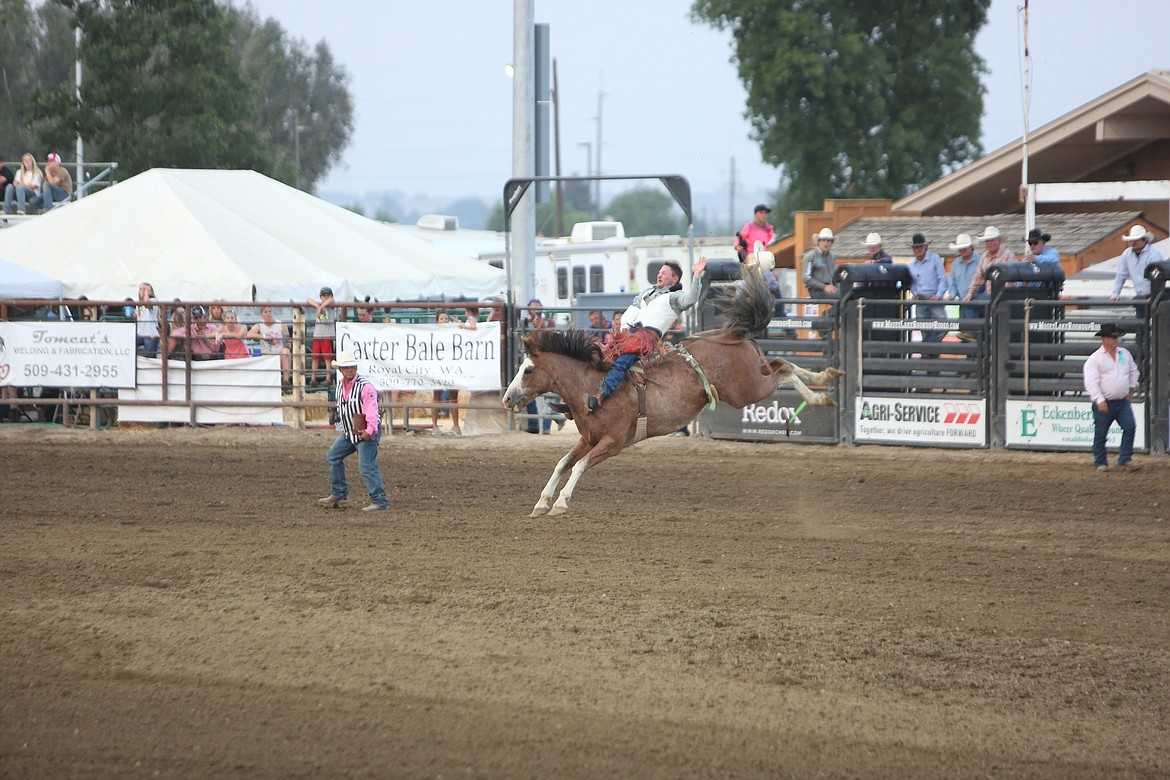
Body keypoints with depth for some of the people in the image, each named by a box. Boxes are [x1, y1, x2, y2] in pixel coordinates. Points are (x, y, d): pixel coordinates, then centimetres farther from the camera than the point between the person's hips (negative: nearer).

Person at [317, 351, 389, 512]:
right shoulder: (340, 385, 7)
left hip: (366, 433, -9)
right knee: (333, 457, 15)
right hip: (348, 433, 9)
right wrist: (342, 428, 21)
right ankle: (339, 495, 24)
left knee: (367, 465, -15)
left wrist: (370, 430, -41)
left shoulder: (365, 386, -19)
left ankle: (380, 502, -14)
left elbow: (371, 410, -29)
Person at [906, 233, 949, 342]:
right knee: (925, 332, 3)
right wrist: (914, 294, 3)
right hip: (920, 301, 3)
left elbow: (943, 279, -4)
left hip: (934, 299, -3)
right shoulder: (912, 265, 11)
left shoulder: (935, 259, 0)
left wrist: (938, 295, -14)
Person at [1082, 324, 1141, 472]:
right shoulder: (1094, 359, -8)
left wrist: (1132, 387, 17)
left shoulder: (1125, 353, 10)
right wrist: (1100, 400, -22)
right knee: (1100, 434, 3)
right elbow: (1091, 382, -14)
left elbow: (1133, 370, 26)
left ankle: (1125, 461, -3)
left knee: (1129, 427, -8)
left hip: (1123, 401, 4)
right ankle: (1100, 463, 16)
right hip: (1104, 403, -4)